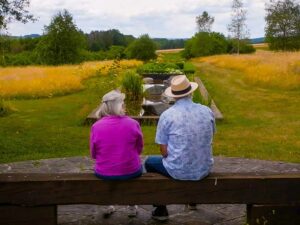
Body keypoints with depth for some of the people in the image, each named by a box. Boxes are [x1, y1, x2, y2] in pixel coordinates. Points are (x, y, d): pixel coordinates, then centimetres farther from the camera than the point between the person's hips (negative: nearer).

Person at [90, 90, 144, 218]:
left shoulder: (96, 126, -10)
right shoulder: (133, 124, -11)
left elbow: (93, 154, 2)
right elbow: (139, 149, 3)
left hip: (103, 173, 1)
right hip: (130, 171, -1)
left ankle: (108, 206, 42)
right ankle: (132, 207, 42)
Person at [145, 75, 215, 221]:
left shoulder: (167, 115, -14)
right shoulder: (207, 111, -4)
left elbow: (164, 152, -10)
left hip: (178, 171, -4)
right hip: (204, 169, 4)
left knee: (150, 162, 27)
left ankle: (161, 210, 32)